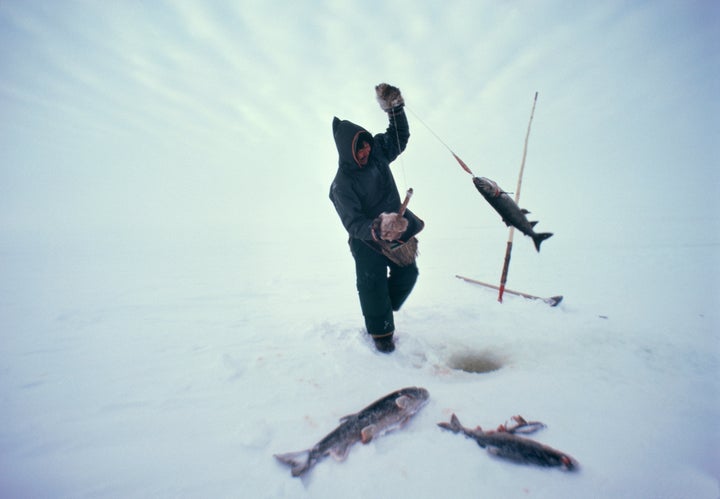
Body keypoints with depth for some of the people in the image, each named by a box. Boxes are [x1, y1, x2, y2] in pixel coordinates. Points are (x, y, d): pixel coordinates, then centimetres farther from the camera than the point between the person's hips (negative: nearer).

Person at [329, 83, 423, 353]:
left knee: (407, 272, 9)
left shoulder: (377, 152, -6)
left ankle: (381, 311, 32)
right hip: (367, 241, -6)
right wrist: (377, 230, -48)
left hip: (398, 229, 7)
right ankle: (381, 331, 15)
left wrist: (394, 108, -3)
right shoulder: (342, 184, -24)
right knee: (372, 284, -8)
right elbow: (353, 222, -30)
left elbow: (400, 136, 12)